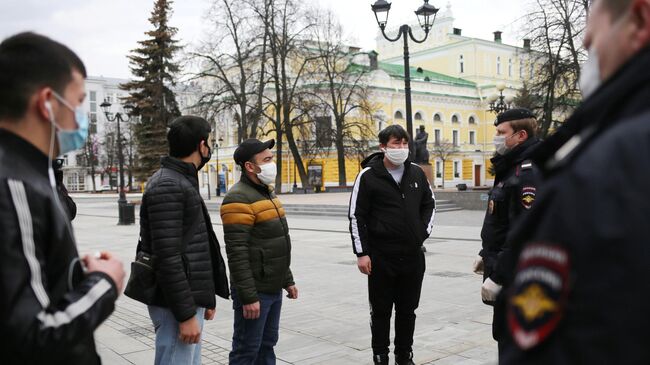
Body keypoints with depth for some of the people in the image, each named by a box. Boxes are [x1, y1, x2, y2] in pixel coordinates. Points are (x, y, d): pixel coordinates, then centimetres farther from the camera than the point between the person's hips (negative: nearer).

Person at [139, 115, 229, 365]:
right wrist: (186, 314, -22)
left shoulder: (182, 182, 15)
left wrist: (206, 298, 20)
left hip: (190, 300, 10)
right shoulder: (167, 186, -17)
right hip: (176, 305, -10)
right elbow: (167, 257, -23)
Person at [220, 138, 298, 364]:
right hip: (255, 291, -9)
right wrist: (248, 296, -23)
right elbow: (237, 253, -22)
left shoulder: (266, 192, 13)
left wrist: (287, 280, 19)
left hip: (273, 288, 9)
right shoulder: (239, 198, -17)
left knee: (267, 345, 17)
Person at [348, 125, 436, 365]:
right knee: (381, 311, 7)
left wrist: (423, 232, 5)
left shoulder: (416, 173, 7)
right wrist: (361, 253, -11)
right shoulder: (368, 176, -6)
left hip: (413, 255, 4)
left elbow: (429, 204, 19)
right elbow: (357, 216, -7)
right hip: (381, 257, -4)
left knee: (407, 310, 14)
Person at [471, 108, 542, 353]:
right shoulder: (511, 168, 14)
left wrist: (497, 276, -24)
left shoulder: (528, 171, -20)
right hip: (505, 272, 10)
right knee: (505, 336, 20)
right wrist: (487, 255, 21)